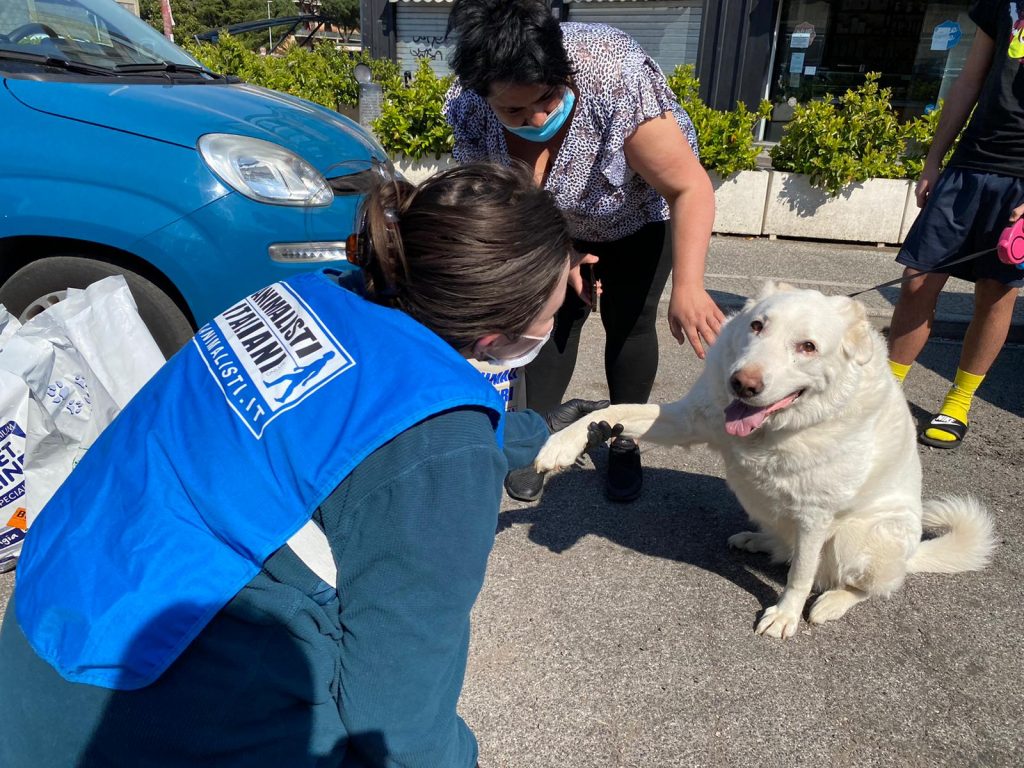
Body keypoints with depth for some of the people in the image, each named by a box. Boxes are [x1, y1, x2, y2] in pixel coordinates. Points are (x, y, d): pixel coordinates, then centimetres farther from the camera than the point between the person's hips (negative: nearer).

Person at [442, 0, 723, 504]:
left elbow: (690, 188, -37)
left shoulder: (615, 76, -40)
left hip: (639, 212, -2)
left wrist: (688, 287, -45)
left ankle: (623, 444, 17)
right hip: (559, 223, 3)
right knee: (556, 313, -1)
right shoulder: (469, 110, -27)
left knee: (628, 322, -3)